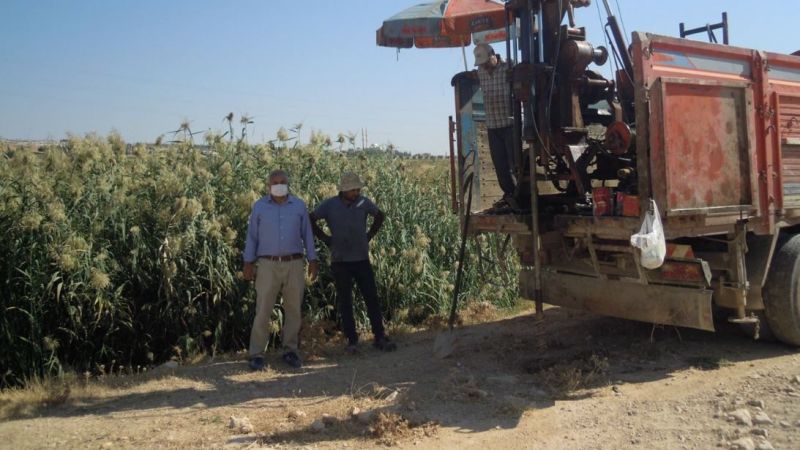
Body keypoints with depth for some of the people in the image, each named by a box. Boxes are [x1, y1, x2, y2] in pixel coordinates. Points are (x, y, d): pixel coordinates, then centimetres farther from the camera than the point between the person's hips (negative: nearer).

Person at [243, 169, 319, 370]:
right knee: (263, 310, -4)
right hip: (268, 265, -1)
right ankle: (256, 355, 6)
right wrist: (248, 263, -2)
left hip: (294, 265, 2)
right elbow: (252, 236, 3)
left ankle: (290, 351, 18)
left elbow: (307, 234, 7)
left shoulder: (299, 205, 3)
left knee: (293, 309, 5)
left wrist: (313, 261, 3)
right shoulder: (259, 206, 0)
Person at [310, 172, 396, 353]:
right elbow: (310, 221, 3)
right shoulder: (329, 205, -6)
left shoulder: (364, 202, -1)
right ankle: (352, 340, 13)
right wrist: (325, 239, -1)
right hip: (340, 261, -1)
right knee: (345, 301, 4)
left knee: (372, 298, 2)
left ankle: (379, 337, 10)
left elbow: (380, 216, 17)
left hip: (362, 259, 2)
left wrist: (369, 235, 8)